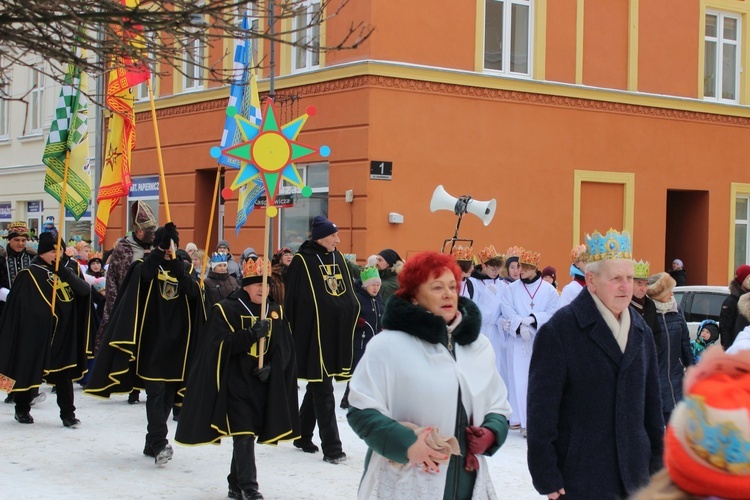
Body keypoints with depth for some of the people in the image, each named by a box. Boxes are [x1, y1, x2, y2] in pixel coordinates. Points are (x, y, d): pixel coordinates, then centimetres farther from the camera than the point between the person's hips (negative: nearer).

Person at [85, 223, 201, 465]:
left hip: (177, 342, 4)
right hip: (151, 341, -4)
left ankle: (153, 443, 19)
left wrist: (176, 263, -21)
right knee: (156, 392, -12)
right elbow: (144, 273, -23)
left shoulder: (184, 268, 10)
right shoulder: (145, 266, 2)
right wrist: (161, 250, -30)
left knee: (169, 393, 8)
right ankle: (159, 444, -16)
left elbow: (193, 291, -10)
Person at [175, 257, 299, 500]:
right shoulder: (226, 310, -5)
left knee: (246, 434, 11)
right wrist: (251, 334, -25)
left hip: (263, 384, 5)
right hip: (236, 382, -5)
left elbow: (285, 348, 7)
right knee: (244, 433, -11)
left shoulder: (275, 312, 9)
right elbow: (220, 345, -15)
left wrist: (271, 366, -11)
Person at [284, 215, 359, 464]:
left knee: (317, 388, 17)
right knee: (323, 391, -6)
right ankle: (331, 447, -5)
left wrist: (350, 315, 7)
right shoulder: (303, 261, -9)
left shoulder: (338, 258, 12)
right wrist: (297, 332, -12)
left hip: (337, 334, 7)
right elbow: (295, 300, -10)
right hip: (314, 334, -7)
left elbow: (349, 295, 17)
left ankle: (303, 436, 30)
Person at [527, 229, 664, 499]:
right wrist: (547, 478, -13)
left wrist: (657, 460, 12)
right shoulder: (559, 330, -9)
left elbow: (651, 400, 16)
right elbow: (541, 410, -10)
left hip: (634, 477, 5)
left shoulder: (640, 330, 10)